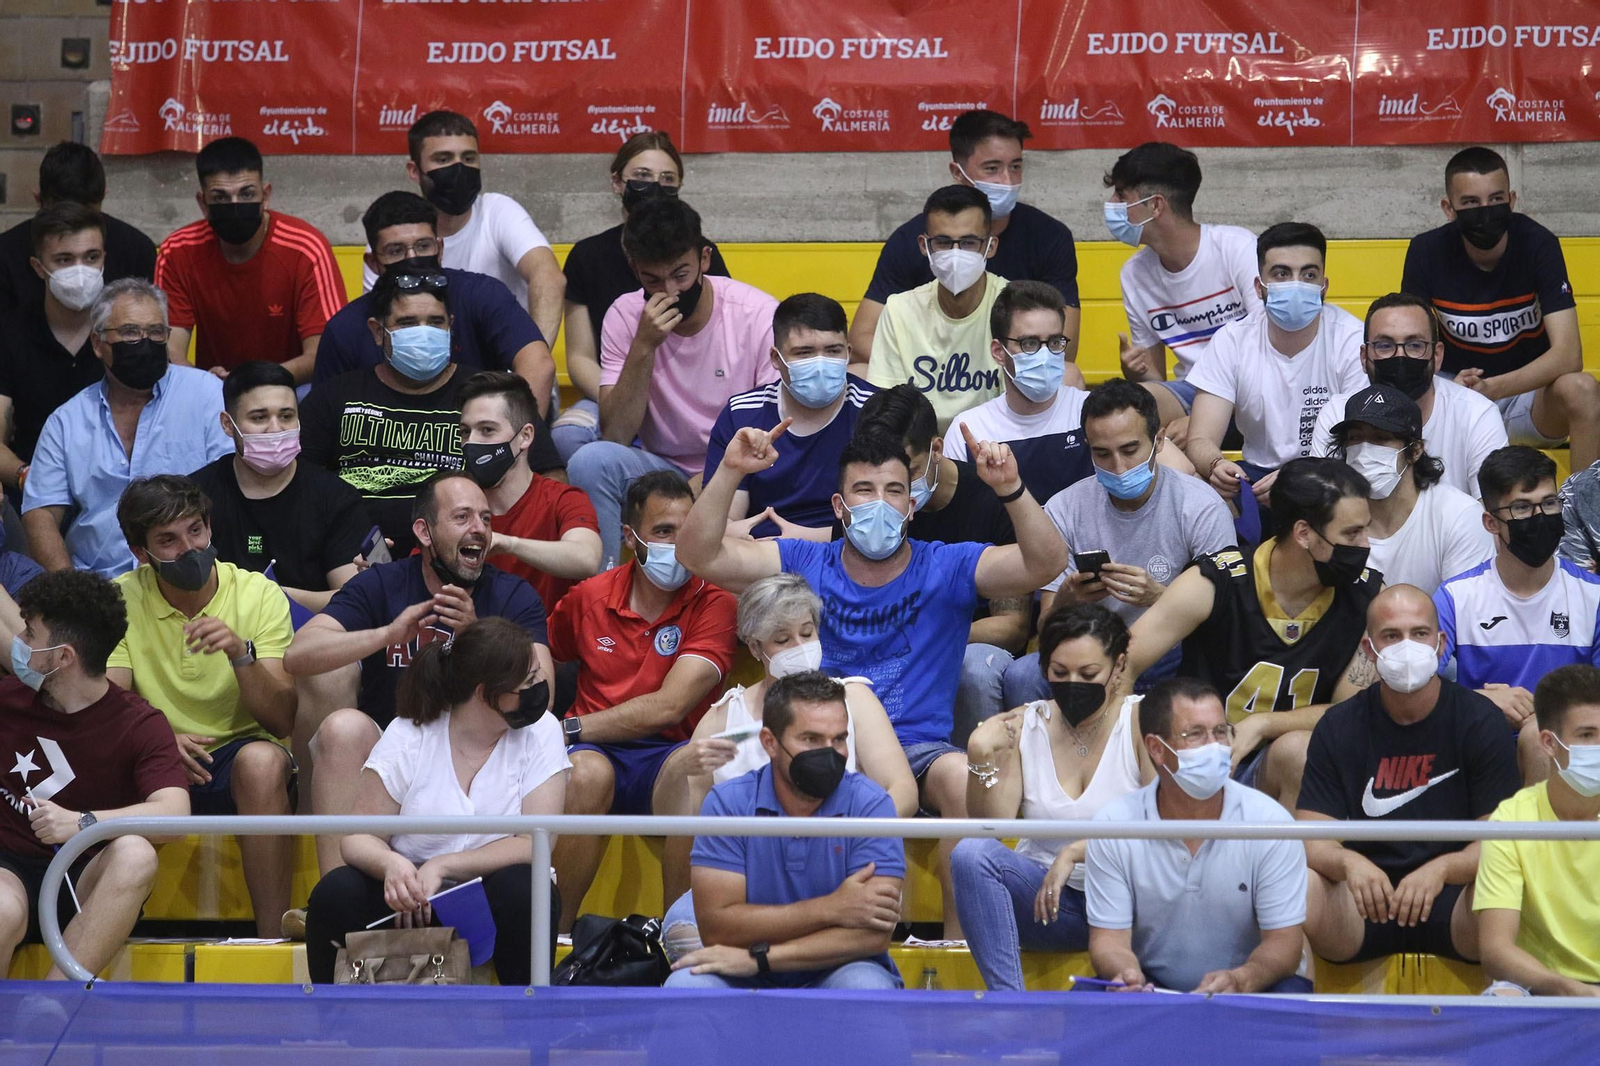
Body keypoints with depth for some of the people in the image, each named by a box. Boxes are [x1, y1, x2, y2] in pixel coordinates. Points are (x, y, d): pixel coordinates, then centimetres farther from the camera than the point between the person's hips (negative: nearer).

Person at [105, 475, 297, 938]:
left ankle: (272, 939, -31)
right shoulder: (121, 600, 1)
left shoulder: (259, 596, -4)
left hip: (238, 756, -1)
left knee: (261, 760, -36)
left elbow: (282, 721, -11)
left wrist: (241, 653, -29)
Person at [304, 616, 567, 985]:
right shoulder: (408, 735, -4)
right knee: (335, 893, -26)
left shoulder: (539, 732, -5)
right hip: (409, 901, 1)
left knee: (520, 888, -33)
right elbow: (361, 837, -7)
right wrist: (392, 865, -31)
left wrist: (442, 867, -23)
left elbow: (535, 844, -13)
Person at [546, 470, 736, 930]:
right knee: (586, 772, -35)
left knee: (692, 763, -37)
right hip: (596, 752, 2)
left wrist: (570, 728, -11)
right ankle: (554, 931, -22)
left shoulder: (713, 603, -3)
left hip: (663, 758, -2)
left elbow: (668, 706, -12)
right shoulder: (589, 598, 8)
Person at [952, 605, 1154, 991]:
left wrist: (1076, 852, -22)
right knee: (970, 853, -25)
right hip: (1043, 897, 3)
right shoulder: (1022, 726, 4)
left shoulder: (1142, 722, -5)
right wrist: (982, 762, -18)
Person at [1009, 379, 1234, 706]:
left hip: (1174, 661, -1)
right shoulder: (1063, 511, 0)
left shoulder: (1202, 508, -6)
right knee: (1021, 677, -29)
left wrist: (1159, 597, -29)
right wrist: (1064, 602, -25)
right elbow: (1046, 632, 0)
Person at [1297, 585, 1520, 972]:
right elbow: (1311, 837, -1)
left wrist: (1441, 869, -28)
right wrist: (1348, 861, -27)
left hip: (1450, 897, -1)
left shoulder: (1480, 721, 0)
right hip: (1364, 900, 1)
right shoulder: (1338, 727, 5)